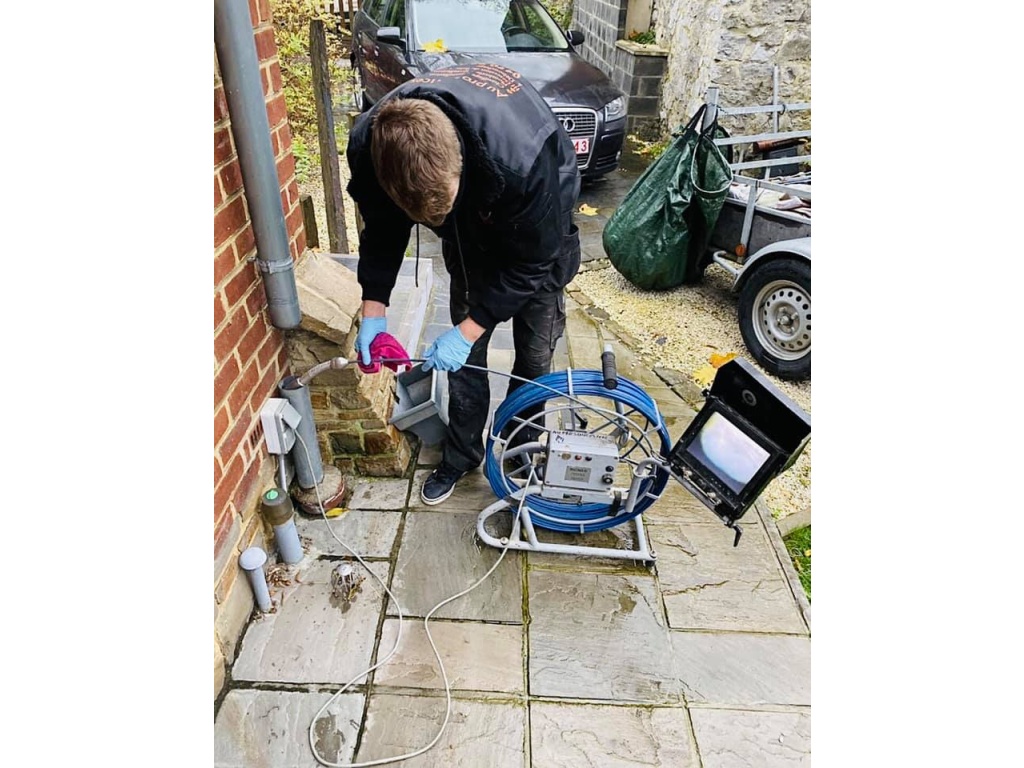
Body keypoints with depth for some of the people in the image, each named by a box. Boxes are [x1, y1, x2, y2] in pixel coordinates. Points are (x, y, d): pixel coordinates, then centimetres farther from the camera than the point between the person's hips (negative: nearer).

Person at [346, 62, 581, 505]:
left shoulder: (521, 155, -46)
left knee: (535, 352, 3)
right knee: (466, 353, 4)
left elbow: (531, 261, -30)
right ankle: (461, 454, 24)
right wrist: (373, 312, -20)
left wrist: (467, 331, -31)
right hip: (471, 229, 3)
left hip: (539, 223, -3)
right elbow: (382, 231, -11)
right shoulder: (370, 147, -31)